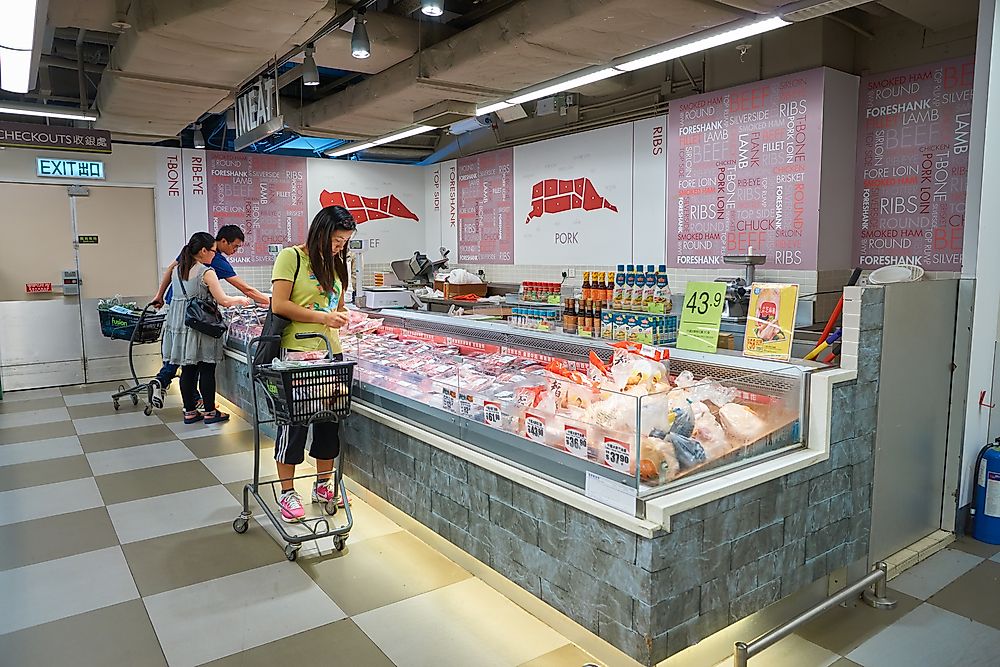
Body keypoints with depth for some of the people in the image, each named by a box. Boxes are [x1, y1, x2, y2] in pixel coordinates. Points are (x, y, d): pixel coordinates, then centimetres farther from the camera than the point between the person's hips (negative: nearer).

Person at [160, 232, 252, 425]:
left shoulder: (178, 270, 11)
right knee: (207, 370, 2)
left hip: (179, 324, 7)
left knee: (188, 370, 10)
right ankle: (210, 412, 10)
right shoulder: (206, 272, -12)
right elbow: (223, 300, -13)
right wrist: (240, 299, 6)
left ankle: (190, 411, 17)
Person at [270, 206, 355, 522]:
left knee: (329, 420, 12)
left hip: (331, 353, 7)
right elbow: (279, 305, -14)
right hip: (296, 352, -7)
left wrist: (341, 317, 1)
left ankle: (323, 485, 28)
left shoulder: (336, 263, 15)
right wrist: (322, 317, -17)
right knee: (294, 422, 2)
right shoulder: (291, 257, -7)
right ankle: (287, 493, 15)